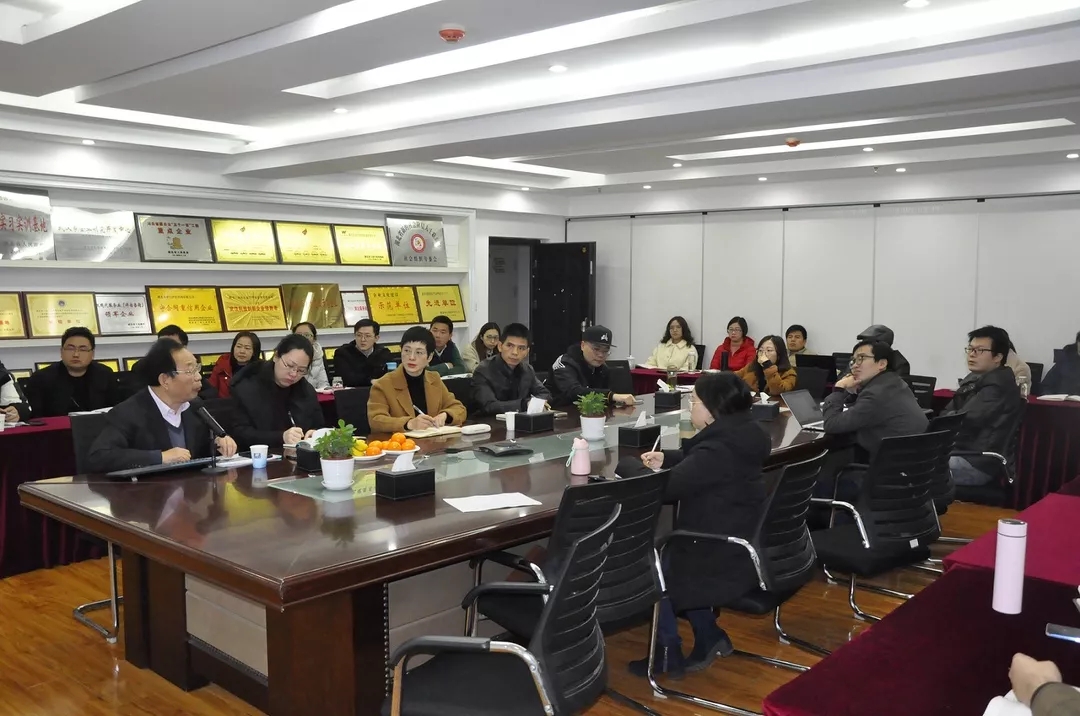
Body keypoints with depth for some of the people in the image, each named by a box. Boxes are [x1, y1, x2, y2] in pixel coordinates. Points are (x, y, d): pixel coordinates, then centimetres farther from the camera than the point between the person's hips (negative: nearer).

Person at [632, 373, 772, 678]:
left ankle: (668, 655, 17)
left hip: (724, 559, -9)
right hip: (741, 547, 9)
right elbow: (694, 462, 20)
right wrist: (666, 459, 3)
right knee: (667, 553, 25)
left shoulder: (718, 450, -27)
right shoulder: (739, 436, 3)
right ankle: (710, 638, 24)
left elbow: (665, 487, -24)